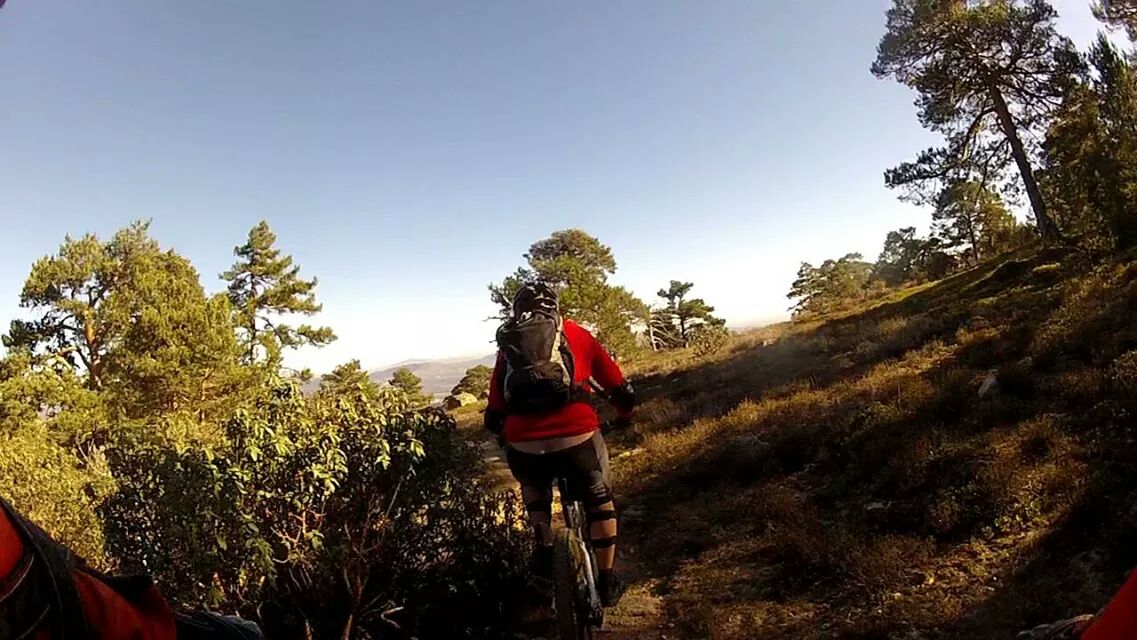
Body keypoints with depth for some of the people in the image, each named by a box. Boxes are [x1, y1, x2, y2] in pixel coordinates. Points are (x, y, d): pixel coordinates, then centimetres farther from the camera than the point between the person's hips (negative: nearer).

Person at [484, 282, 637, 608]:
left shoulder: (507, 345, 20)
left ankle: (544, 548, 24)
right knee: (600, 502, 26)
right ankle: (607, 581, 31)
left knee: (534, 492, 36)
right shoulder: (575, 333, 17)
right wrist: (625, 416, 41)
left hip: (523, 444, 2)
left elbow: (494, 415, 21)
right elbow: (620, 389, 20)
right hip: (577, 435, -1)